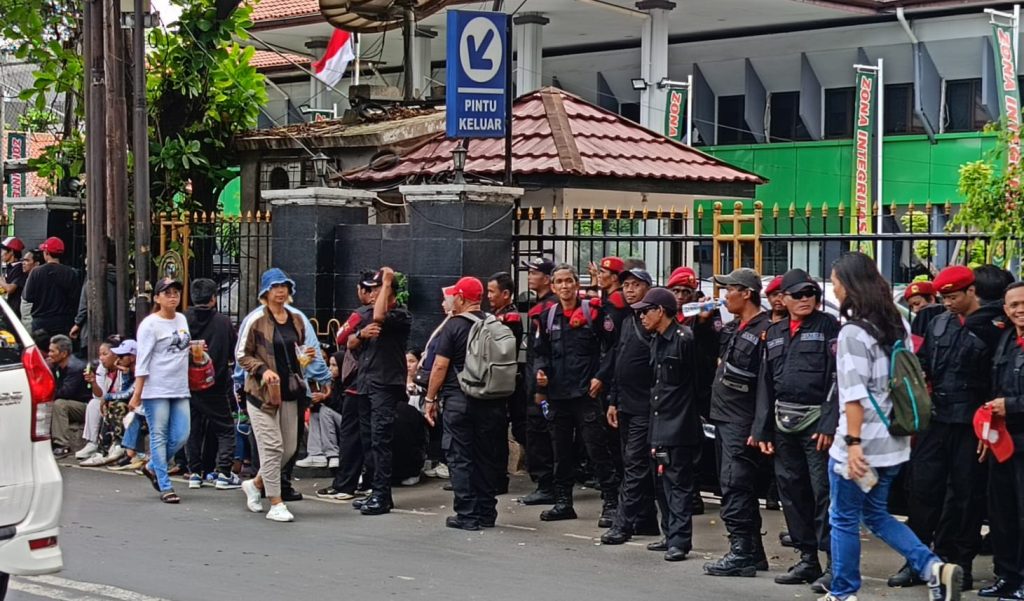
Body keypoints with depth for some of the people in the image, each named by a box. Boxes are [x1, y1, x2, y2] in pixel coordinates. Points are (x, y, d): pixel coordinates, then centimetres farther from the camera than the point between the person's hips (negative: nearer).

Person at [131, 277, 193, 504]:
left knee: (181, 436, 3)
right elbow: (142, 361, -10)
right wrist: (137, 393, -13)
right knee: (159, 436, -1)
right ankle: (165, 487, 3)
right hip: (156, 390, -7)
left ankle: (153, 468, 25)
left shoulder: (182, 320, 13)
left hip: (180, 390, 7)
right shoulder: (150, 324, -7)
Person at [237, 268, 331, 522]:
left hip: (290, 391, 6)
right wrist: (263, 370, -18)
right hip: (262, 391, -6)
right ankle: (276, 504, -2)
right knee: (273, 446, -8)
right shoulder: (255, 321, -8)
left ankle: (256, 484, 30)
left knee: (289, 448, 8)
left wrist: (307, 355, 1)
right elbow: (241, 355, -4)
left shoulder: (298, 319, 10)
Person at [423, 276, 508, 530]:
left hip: (459, 399, -5)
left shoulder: (454, 326, -8)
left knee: (460, 457, 0)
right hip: (491, 402, 5)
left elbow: (440, 366, -10)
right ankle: (486, 513, 15)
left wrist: (430, 399, -2)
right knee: (487, 457, 10)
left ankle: (467, 515, -2)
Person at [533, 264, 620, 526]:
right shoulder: (548, 316, 11)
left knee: (597, 449, -6)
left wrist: (601, 377, -10)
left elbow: (611, 345, -3)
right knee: (561, 451, 12)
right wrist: (540, 372, 0)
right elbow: (541, 351, 19)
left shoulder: (593, 310, -3)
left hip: (586, 393, -5)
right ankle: (563, 502, 21)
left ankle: (611, 503, -3)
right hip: (557, 394, 5)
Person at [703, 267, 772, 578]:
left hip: (742, 423, -10)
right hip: (723, 419, 10)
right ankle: (753, 552, 18)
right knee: (736, 487, 12)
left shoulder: (765, 329, -14)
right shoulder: (732, 328, 16)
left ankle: (741, 553, -10)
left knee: (735, 486, -12)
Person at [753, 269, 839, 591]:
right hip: (783, 422, 6)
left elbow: (837, 378, -10)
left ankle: (835, 564, -5)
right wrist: (762, 429, 11)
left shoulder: (828, 326, -3)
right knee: (791, 490, 10)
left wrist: (829, 424, -17)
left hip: (817, 420, -6)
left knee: (823, 490, -9)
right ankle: (807, 559, 19)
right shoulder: (774, 333, 15)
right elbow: (765, 382, 16)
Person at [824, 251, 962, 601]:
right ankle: (933, 568, 5)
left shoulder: (853, 333, -16)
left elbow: (855, 396, -22)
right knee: (876, 514, 20)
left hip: (861, 445, -8)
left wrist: (853, 443, -23)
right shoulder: (898, 326, 8)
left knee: (844, 520, 7)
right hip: (893, 442, 8)